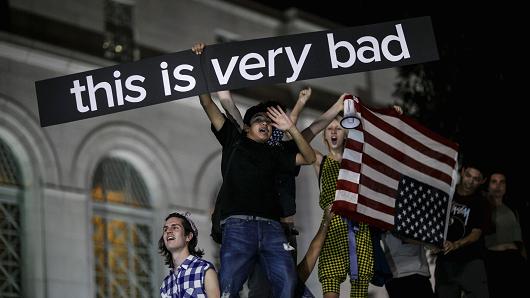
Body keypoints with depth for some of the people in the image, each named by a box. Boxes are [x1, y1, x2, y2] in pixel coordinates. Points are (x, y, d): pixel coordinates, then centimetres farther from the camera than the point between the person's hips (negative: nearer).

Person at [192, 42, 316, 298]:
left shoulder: (272, 155, 27)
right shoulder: (233, 140, 21)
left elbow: (309, 158, 22)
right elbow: (209, 105, 16)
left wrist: (291, 129, 13)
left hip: (271, 226, 3)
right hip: (238, 224, -3)